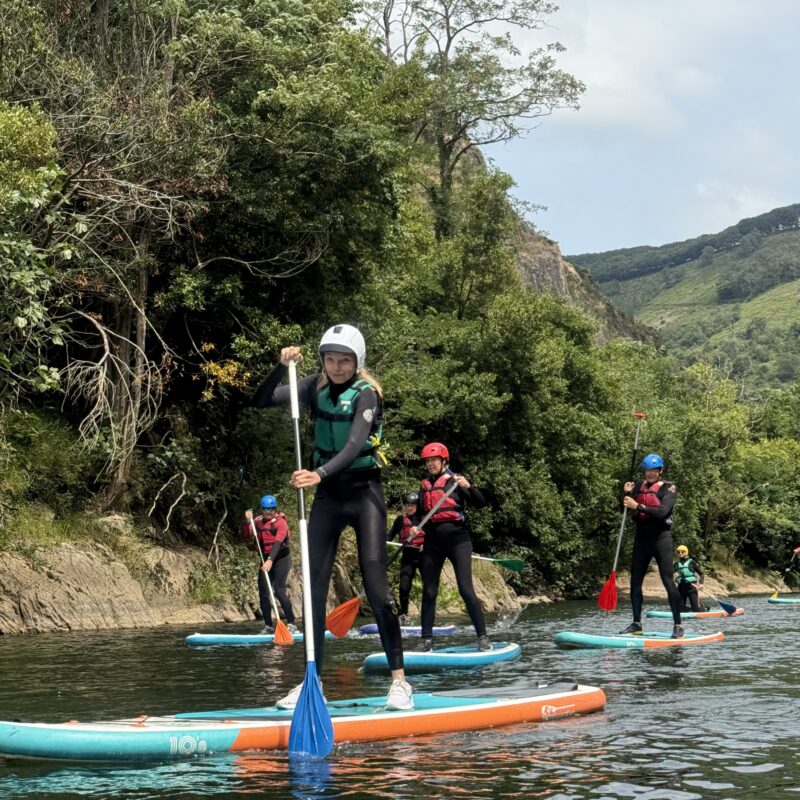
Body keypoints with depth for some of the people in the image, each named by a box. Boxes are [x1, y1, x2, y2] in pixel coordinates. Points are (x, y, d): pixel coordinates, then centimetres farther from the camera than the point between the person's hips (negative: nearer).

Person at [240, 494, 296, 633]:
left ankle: (291, 623, -12)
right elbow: (244, 537, 0)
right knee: (263, 594, 1)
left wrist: (270, 560, -39)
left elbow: (278, 543, -25)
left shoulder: (280, 523, -12)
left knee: (279, 591, -18)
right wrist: (247, 522, -16)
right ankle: (269, 626, 10)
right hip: (265, 560, 6)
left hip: (281, 559, -6)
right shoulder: (257, 522, 5)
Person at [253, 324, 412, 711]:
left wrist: (320, 473, -43)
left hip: (364, 492, -5)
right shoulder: (315, 387, 3)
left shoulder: (366, 393, -13)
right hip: (328, 495, 5)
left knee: (375, 584, -12)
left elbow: (355, 445, -27)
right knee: (314, 587, 1)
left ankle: (399, 681, -6)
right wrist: (281, 367, -20)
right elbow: (262, 401, -3)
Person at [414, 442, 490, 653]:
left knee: (466, 590, -12)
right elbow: (420, 512, 19)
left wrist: (468, 487, -28)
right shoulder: (425, 486, 12)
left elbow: (480, 503, -10)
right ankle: (427, 640, 10)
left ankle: (483, 637, -8)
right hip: (433, 543, 5)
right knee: (429, 592, 4)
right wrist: (414, 527, -2)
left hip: (457, 540, -5)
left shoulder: (455, 481, -2)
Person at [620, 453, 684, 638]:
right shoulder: (639, 486, 10)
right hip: (642, 537, 6)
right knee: (635, 581, 7)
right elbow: (626, 510, 8)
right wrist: (627, 494, -9)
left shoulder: (668, 488, -5)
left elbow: (662, 511, -20)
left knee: (668, 580, -10)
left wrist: (638, 506, -25)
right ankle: (636, 623, 17)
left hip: (661, 537, -6)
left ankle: (678, 625, -9)